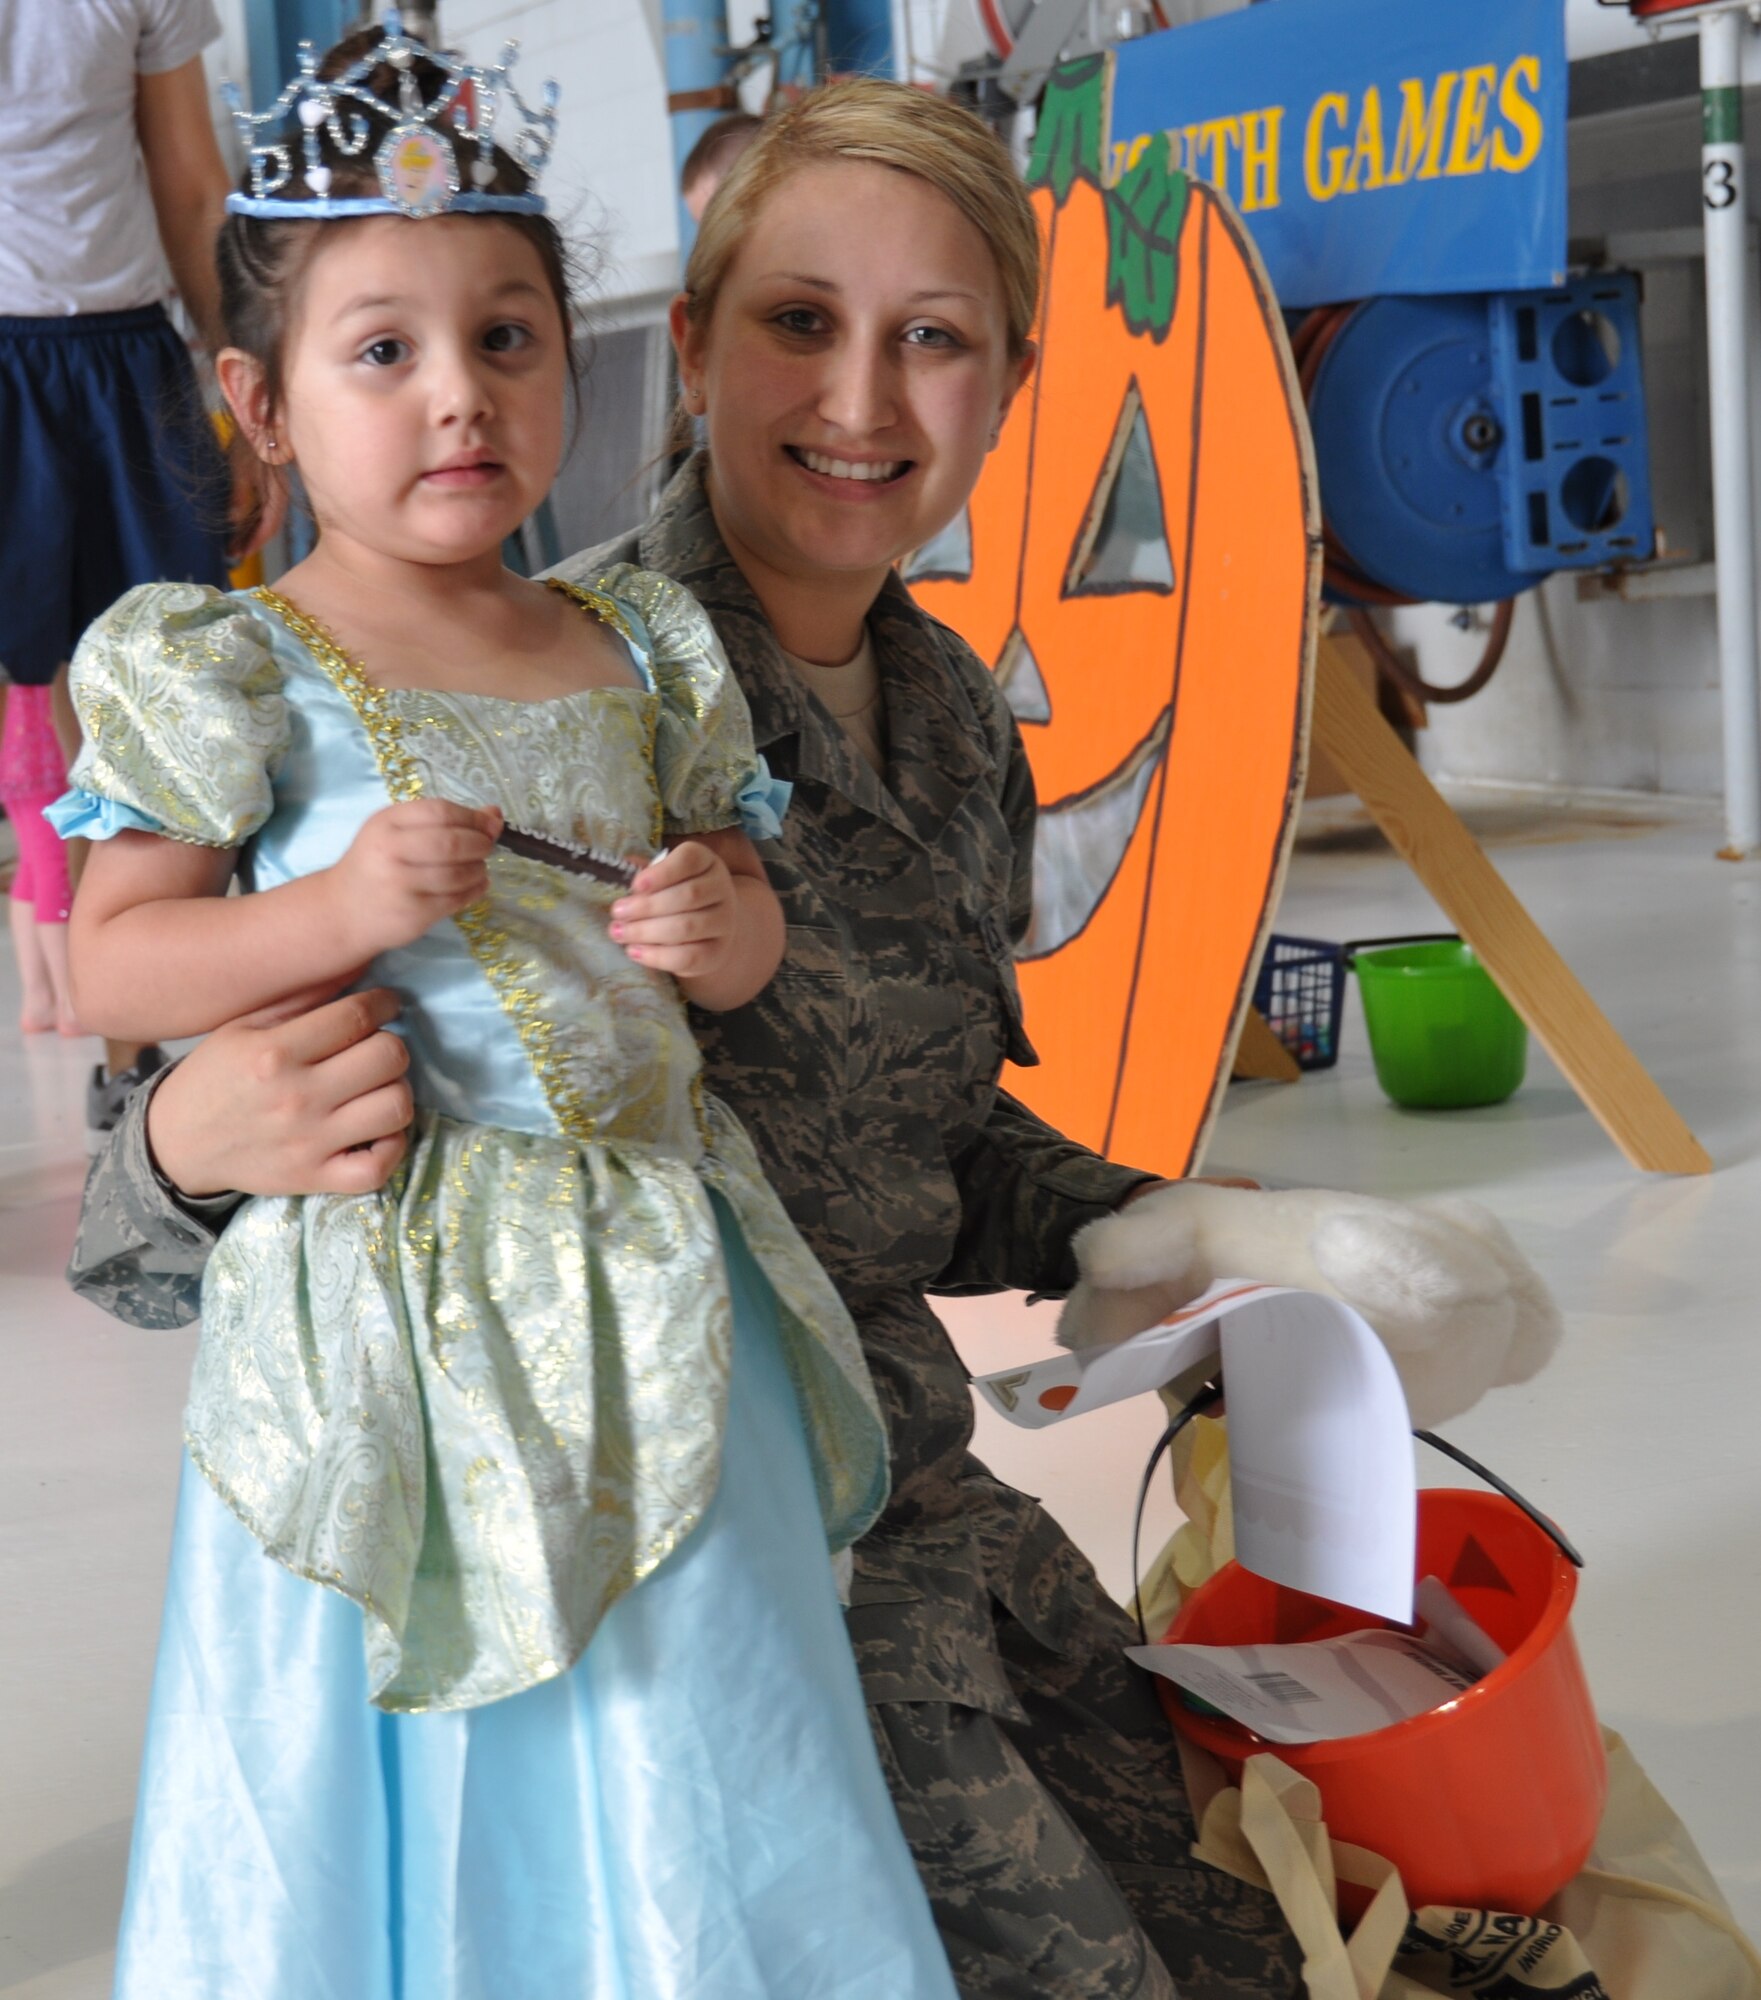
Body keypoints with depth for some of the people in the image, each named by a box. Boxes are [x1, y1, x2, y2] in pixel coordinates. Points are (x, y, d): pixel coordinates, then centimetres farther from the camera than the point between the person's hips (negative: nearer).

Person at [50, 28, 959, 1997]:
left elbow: (737, 938, 15)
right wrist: (345, 906, -22)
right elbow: (110, 966, -8)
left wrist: (723, 925, -9)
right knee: (366, 1783, 6)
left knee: (690, 1753, 13)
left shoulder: (644, 654, 7)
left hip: (652, 1300, 4)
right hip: (377, 1309, -4)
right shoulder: (229, 676, -6)